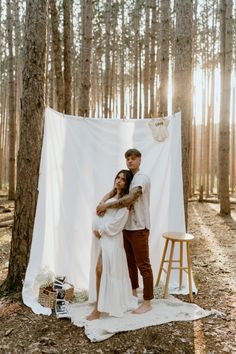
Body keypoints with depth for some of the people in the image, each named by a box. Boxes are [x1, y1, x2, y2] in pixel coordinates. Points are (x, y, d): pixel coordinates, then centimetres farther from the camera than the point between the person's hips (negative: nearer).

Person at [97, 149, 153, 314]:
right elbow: (112, 192, 5)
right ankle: (133, 293, 36)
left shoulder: (142, 178, -14)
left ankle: (147, 302, 12)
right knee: (130, 262, 19)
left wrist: (107, 206, -22)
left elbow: (129, 199, -28)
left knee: (143, 265, 1)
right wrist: (102, 203, -16)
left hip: (139, 228, -8)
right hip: (127, 227, 8)